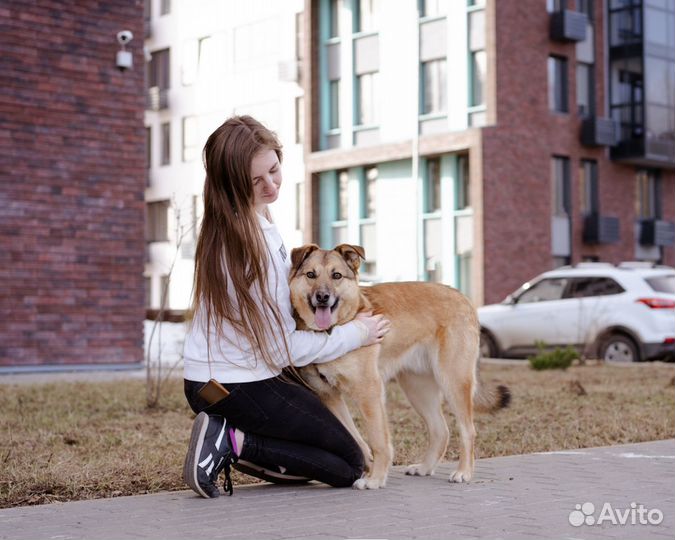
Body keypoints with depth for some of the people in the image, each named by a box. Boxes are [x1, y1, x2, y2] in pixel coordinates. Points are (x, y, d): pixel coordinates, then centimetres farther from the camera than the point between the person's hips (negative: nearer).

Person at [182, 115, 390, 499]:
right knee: (350, 466, 3)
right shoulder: (255, 240, -24)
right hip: (243, 387, -9)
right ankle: (234, 443, -8)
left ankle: (224, 435, 5)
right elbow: (281, 347, -17)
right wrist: (355, 334, -6)